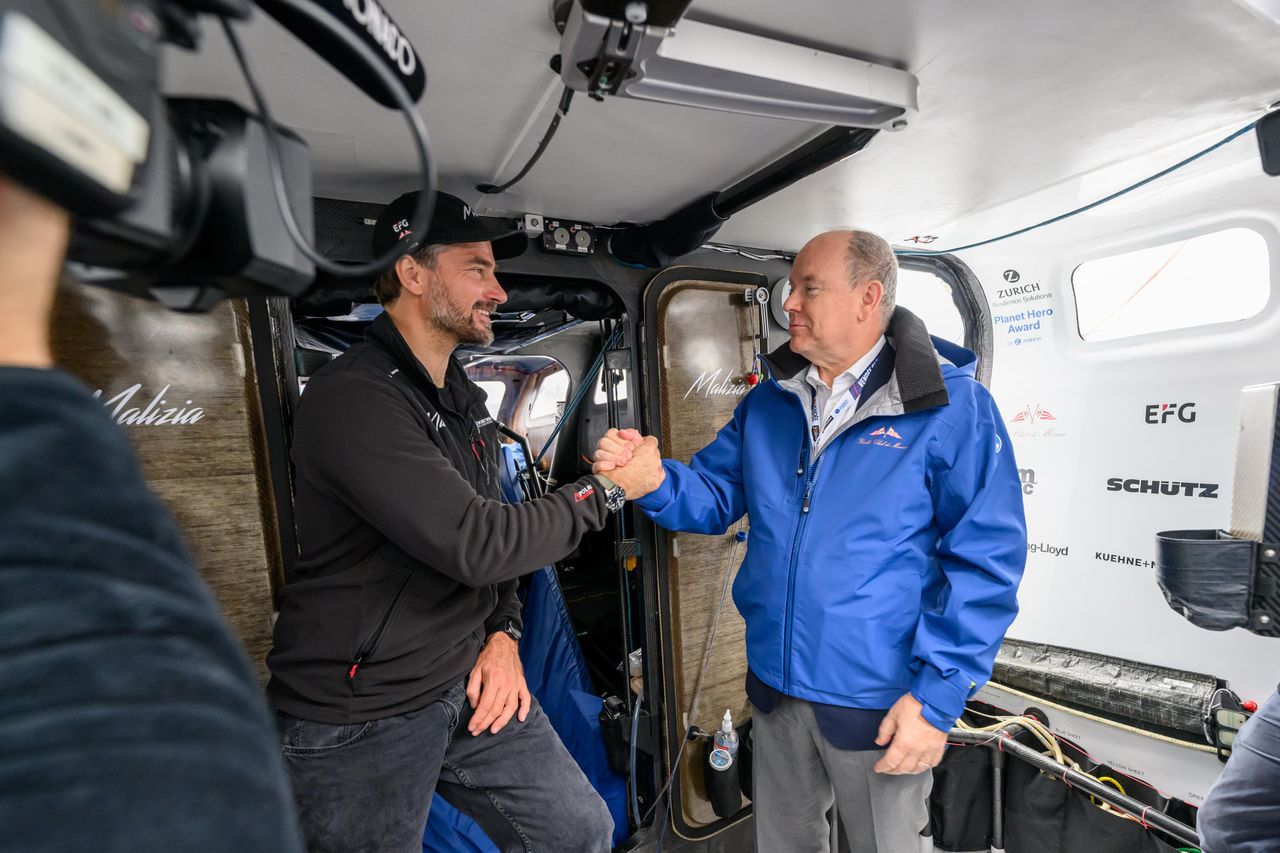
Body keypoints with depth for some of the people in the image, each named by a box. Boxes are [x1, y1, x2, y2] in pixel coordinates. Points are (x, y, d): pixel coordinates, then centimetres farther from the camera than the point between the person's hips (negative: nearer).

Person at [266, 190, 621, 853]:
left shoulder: (466, 400, 7)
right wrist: (601, 493, -16)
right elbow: (476, 544, -29)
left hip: (468, 686, 7)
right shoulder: (352, 398, -22)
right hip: (359, 718, -7)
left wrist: (503, 632, -1)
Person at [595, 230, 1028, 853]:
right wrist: (654, 483, -18)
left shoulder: (950, 406, -14)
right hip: (774, 685, 5)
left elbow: (985, 561, -15)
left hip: (881, 703, -4)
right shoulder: (766, 405, 1)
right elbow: (716, 495, 3)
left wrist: (938, 696, -17)